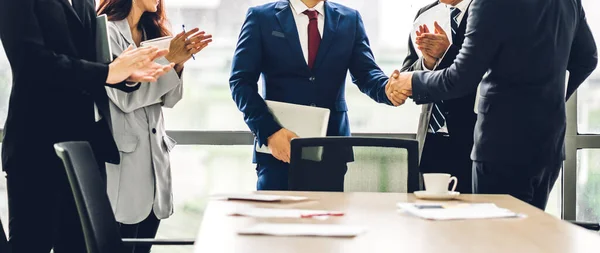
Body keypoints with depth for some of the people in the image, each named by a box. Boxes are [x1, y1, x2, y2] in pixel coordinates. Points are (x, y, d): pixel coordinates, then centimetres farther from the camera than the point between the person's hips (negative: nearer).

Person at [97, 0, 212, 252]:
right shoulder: (106, 31, -8)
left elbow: (168, 98, 12)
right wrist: (168, 59, -14)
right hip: (124, 155, -7)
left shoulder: (152, 33, 14)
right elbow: (124, 96, -17)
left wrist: (179, 62, -4)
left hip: (154, 155, 7)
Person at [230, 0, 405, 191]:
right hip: (280, 146, -2)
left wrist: (388, 89, -22)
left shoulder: (350, 20, 11)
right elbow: (241, 81, -2)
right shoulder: (261, 17, 2)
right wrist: (268, 131, -15)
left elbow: (366, 73, 2)